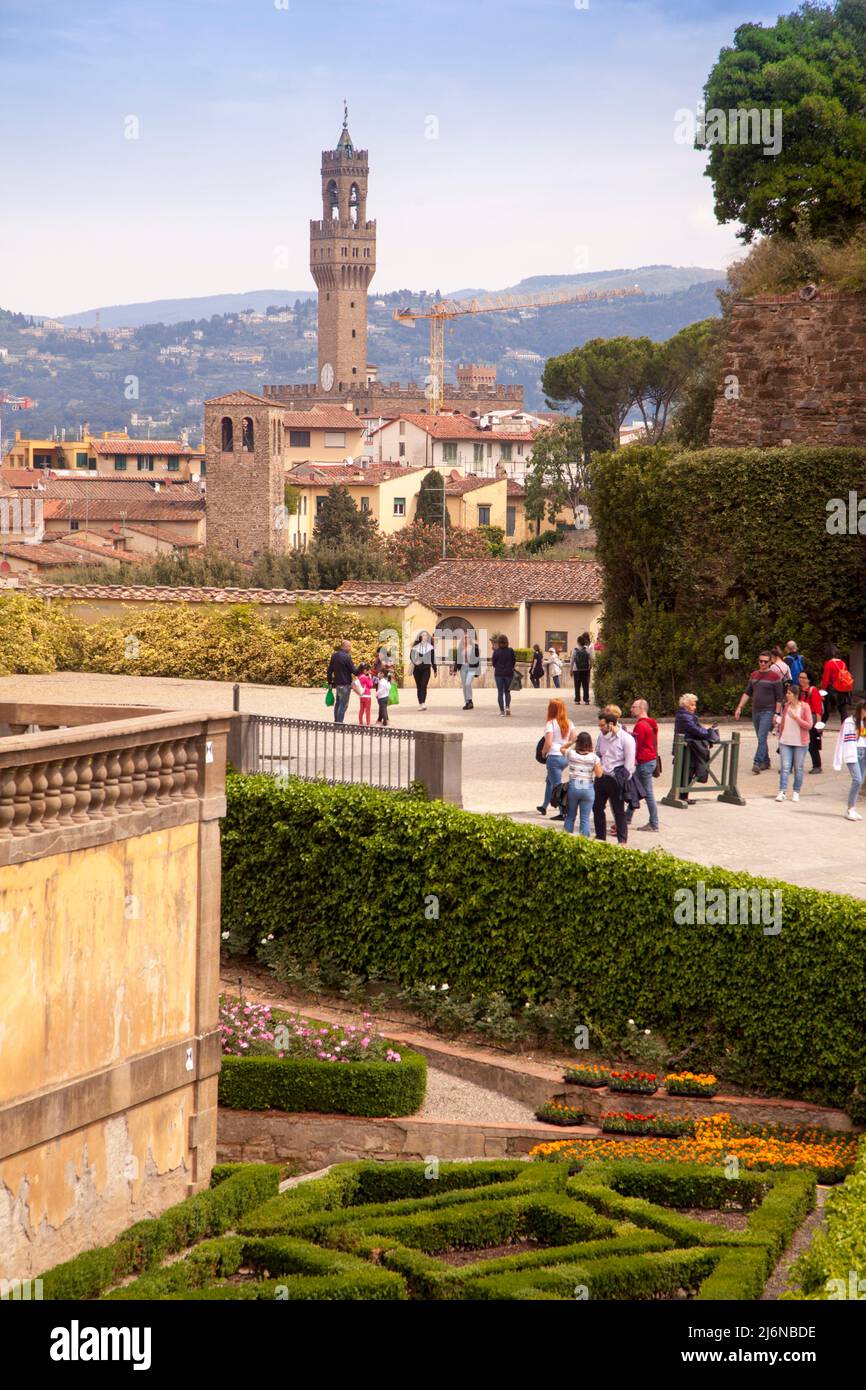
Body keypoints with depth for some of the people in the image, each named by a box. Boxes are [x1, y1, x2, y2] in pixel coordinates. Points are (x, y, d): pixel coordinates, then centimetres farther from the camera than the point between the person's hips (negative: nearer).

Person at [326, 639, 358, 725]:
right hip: (345, 684, -7)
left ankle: (336, 721, 23)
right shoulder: (346, 657, -17)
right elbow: (353, 670, -12)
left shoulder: (334, 656, 6)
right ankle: (339, 722, -4)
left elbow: (329, 670, 12)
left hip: (337, 683, 7)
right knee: (343, 704, -2)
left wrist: (330, 682, 19)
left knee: (338, 703, 17)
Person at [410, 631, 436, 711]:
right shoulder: (416, 647, 7)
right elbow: (411, 656, -1)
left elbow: (433, 659, 11)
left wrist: (434, 670, 13)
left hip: (426, 668, -2)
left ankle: (423, 704, -27)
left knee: (423, 686, -17)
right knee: (419, 686, 3)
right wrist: (415, 662, -21)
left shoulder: (430, 647, 8)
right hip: (417, 668, 2)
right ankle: (421, 704, 9)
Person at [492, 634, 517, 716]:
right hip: (509, 673, 1)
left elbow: (494, 663, -2)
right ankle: (507, 707, -5)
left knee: (500, 692, 7)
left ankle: (502, 710, 4)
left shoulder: (496, 652, -8)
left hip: (499, 673, -1)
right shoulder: (511, 651, -6)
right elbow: (514, 662, 1)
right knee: (507, 691, 15)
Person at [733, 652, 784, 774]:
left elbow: (779, 697, -5)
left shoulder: (774, 676, -5)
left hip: (768, 712, -6)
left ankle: (757, 763, -20)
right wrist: (740, 707, 6)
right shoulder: (754, 675, 11)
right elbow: (747, 693, 15)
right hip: (755, 711, 6)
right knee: (761, 739, 12)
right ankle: (766, 762, 23)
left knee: (762, 738, -15)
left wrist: (777, 713, -11)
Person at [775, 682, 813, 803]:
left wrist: (796, 717, -19)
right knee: (785, 767, -3)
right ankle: (782, 792, -5)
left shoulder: (804, 707, -8)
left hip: (800, 743, -3)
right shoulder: (786, 706, 5)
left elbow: (809, 725, -10)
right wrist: (780, 737, 12)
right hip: (785, 742, 3)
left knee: (798, 768, 6)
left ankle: (796, 792, 16)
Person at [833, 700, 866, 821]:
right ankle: (850, 809, -11)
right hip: (852, 753, -6)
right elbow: (843, 740, -9)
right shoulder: (850, 722, -7)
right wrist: (838, 761, -11)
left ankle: (853, 809, 8)